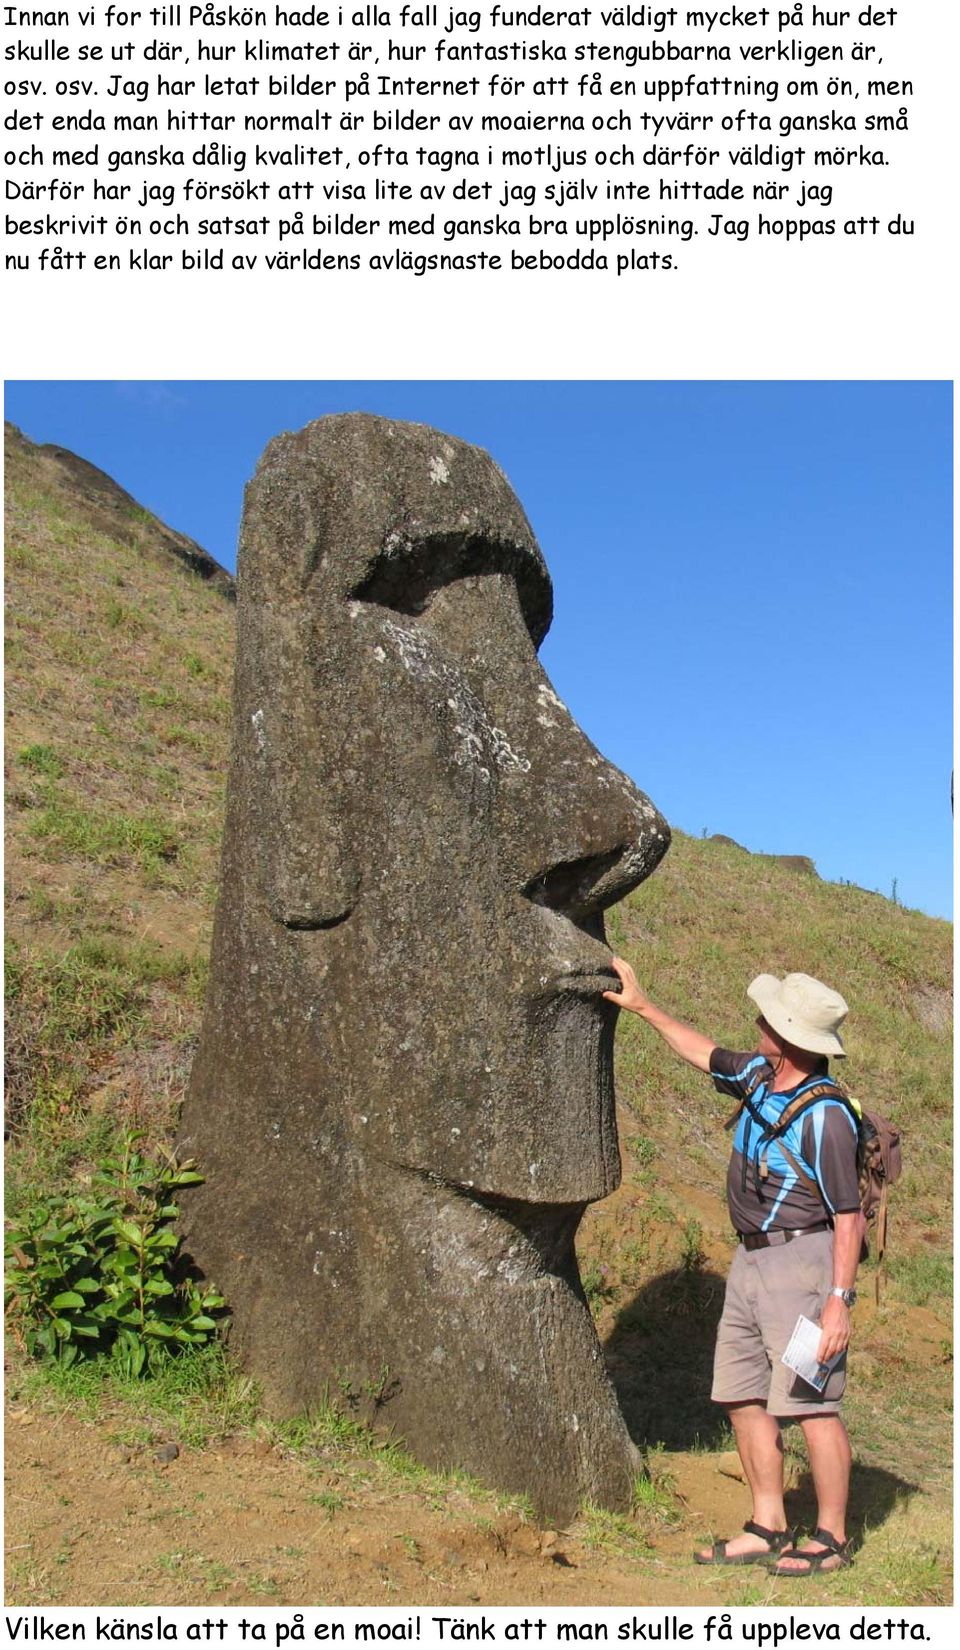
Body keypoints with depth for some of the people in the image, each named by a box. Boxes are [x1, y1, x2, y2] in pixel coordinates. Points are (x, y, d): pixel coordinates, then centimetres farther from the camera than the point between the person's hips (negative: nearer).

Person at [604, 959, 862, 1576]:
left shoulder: (826, 1115, -20)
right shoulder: (758, 1076, 3)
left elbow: (848, 1216, -17)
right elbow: (706, 1054, 22)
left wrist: (839, 1300, -20)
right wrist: (644, 1006, 23)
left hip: (802, 1260, -9)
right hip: (751, 1258, 9)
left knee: (811, 1404, -2)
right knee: (744, 1397, 12)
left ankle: (832, 1538, 14)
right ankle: (769, 1529, 23)